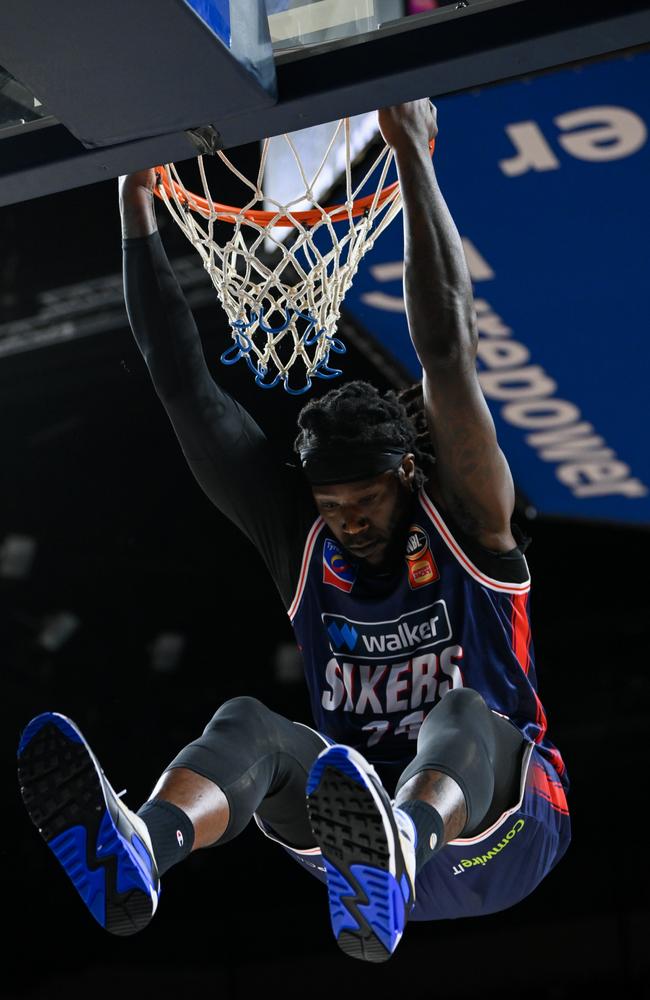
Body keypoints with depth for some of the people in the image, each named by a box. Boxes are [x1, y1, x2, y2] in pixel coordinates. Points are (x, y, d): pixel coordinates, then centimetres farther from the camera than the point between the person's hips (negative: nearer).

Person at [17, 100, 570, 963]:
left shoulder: (466, 526, -2)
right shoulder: (304, 536, 7)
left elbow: (447, 352, -14)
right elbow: (188, 392, 4)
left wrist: (413, 157, -19)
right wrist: (137, 208, 1)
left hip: (494, 830, -3)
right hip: (360, 805, 3)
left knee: (462, 718, -36)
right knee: (249, 724, -27)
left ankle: (392, 861, -71)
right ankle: (134, 856, -60)